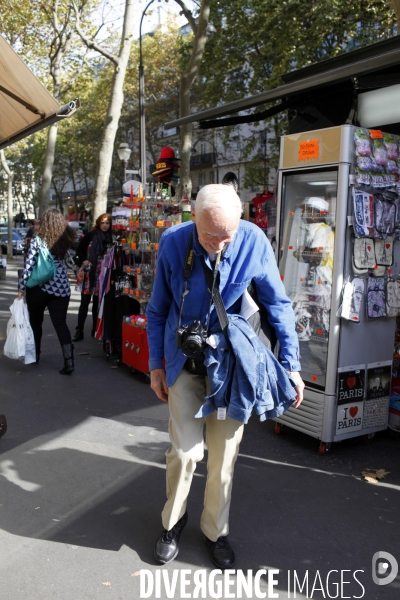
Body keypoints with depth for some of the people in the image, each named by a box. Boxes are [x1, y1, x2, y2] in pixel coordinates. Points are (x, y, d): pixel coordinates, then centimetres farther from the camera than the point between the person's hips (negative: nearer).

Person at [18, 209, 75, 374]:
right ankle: (68, 360, -10)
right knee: (60, 323, 0)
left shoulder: (38, 240, -8)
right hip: (61, 287, 2)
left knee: (35, 321, 18)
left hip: (39, 287, -2)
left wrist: (22, 288, -5)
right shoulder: (65, 240, 1)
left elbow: (29, 266, -10)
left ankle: (34, 355, 32)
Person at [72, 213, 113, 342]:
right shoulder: (90, 235, 0)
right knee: (85, 301, -1)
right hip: (89, 273, -1)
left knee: (98, 302, 8)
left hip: (102, 274, 1)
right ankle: (79, 330, 3)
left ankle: (96, 329, 17)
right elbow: (80, 249, 7)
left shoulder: (111, 238, 1)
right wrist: (83, 260, -8)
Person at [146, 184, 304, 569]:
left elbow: (278, 305, -4)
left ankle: (216, 531, 33)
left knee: (224, 454, 9)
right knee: (184, 451, 1)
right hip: (184, 362, 0)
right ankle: (173, 521, 30)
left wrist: (290, 364, -5)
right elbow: (157, 310, 0)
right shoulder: (173, 243, -14)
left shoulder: (255, 242, -16)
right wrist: (155, 365, 3)